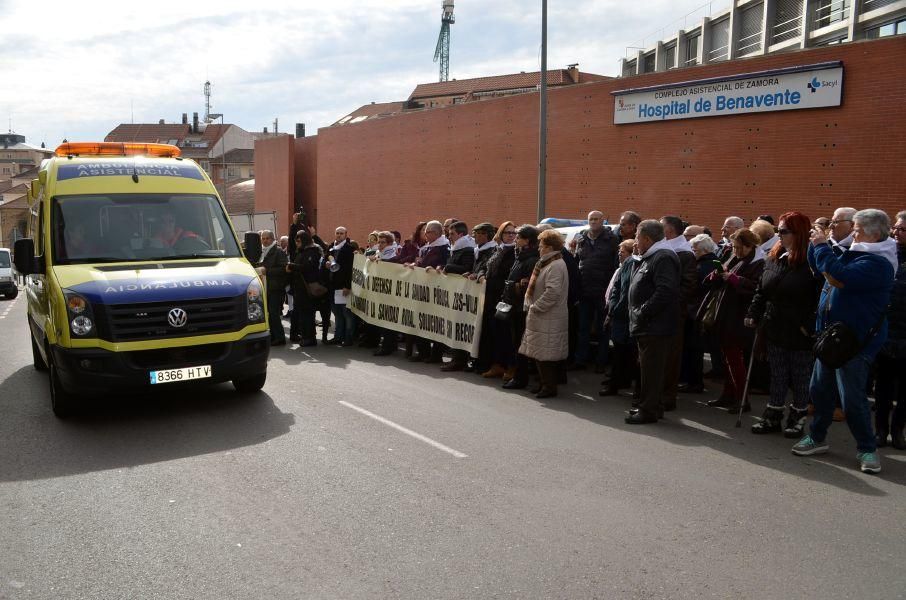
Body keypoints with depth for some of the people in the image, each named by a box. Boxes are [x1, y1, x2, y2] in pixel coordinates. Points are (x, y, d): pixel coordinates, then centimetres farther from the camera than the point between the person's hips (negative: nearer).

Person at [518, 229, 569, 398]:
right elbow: (535, 288, 22)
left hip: (549, 320, -10)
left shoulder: (556, 266, -16)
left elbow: (552, 292, -26)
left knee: (545, 354, -4)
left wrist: (535, 307, -18)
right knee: (539, 353, 15)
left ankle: (550, 386, 4)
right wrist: (530, 306, 9)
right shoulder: (545, 264, 16)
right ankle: (544, 382, 24)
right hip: (540, 317, 10)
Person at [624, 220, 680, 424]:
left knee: (651, 369, -4)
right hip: (646, 326, 10)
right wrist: (638, 315, 12)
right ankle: (648, 406, 26)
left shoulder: (663, 257, -14)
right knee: (648, 368, 16)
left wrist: (643, 312, -21)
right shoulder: (649, 257, 19)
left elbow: (665, 291, -25)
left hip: (655, 328, -10)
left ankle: (649, 410, 2)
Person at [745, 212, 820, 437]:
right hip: (775, 330, 6)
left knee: (801, 378, 9)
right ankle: (773, 416, 23)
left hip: (801, 334, -6)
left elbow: (821, 298, -18)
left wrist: (810, 326, -22)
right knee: (777, 377, 14)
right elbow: (761, 291, 13)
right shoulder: (773, 258, 7)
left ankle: (798, 418, 21)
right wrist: (753, 314, 6)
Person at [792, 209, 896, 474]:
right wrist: (820, 246, 4)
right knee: (820, 389, 14)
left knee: (852, 397, -4)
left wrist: (821, 246, -19)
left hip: (855, 341, -9)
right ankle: (817, 437, 28)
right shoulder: (855, 253, 11)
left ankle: (867, 448, 13)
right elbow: (829, 274, 21)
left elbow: (842, 277, -31)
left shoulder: (878, 263, -18)